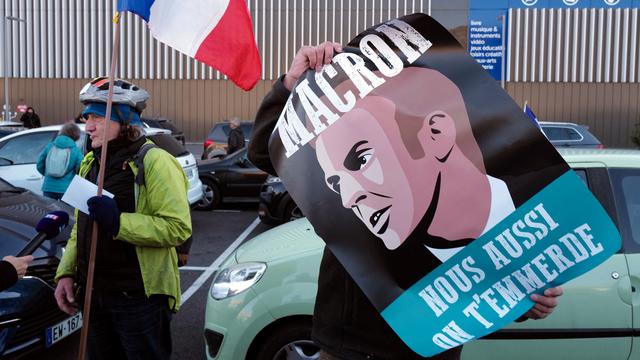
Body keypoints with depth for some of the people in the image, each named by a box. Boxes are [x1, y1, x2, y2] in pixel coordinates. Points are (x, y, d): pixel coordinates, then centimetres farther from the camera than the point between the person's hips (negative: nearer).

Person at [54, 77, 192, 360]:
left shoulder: (154, 161, -15)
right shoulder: (90, 163, 11)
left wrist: (118, 222, -30)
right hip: (94, 294, 8)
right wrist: (66, 272, 8)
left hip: (140, 298, -7)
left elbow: (178, 228, -24)